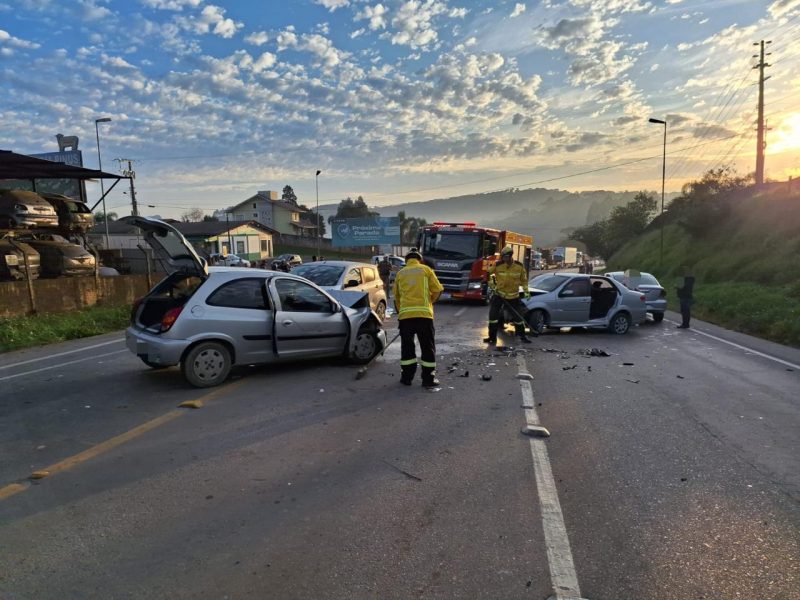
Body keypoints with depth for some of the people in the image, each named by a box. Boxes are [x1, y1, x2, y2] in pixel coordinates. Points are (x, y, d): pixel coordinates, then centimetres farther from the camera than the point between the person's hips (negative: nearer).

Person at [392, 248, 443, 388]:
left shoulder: (400, 273, 13)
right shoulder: (426, 269, 7)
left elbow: (396, 296, 16)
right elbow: (437, 290, 2)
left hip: (405, 314, 2)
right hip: (424, 313, -2)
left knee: (407, 346, 13)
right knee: (428, 347, 6)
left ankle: (407, 377, 17)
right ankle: (428, 379, 7)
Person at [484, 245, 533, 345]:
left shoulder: (519, 266, -9)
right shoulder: (497, 265, -14)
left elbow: (524, 279, 6)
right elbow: (488, 274, 2)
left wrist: (526, 290, 0)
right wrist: (492, 285, -6)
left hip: (513, 296, 1)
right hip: (498, 294, -1)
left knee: (518, 316, 7)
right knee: (493, 315, -5)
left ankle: (522, 336, 25)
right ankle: (492, 337, 6)